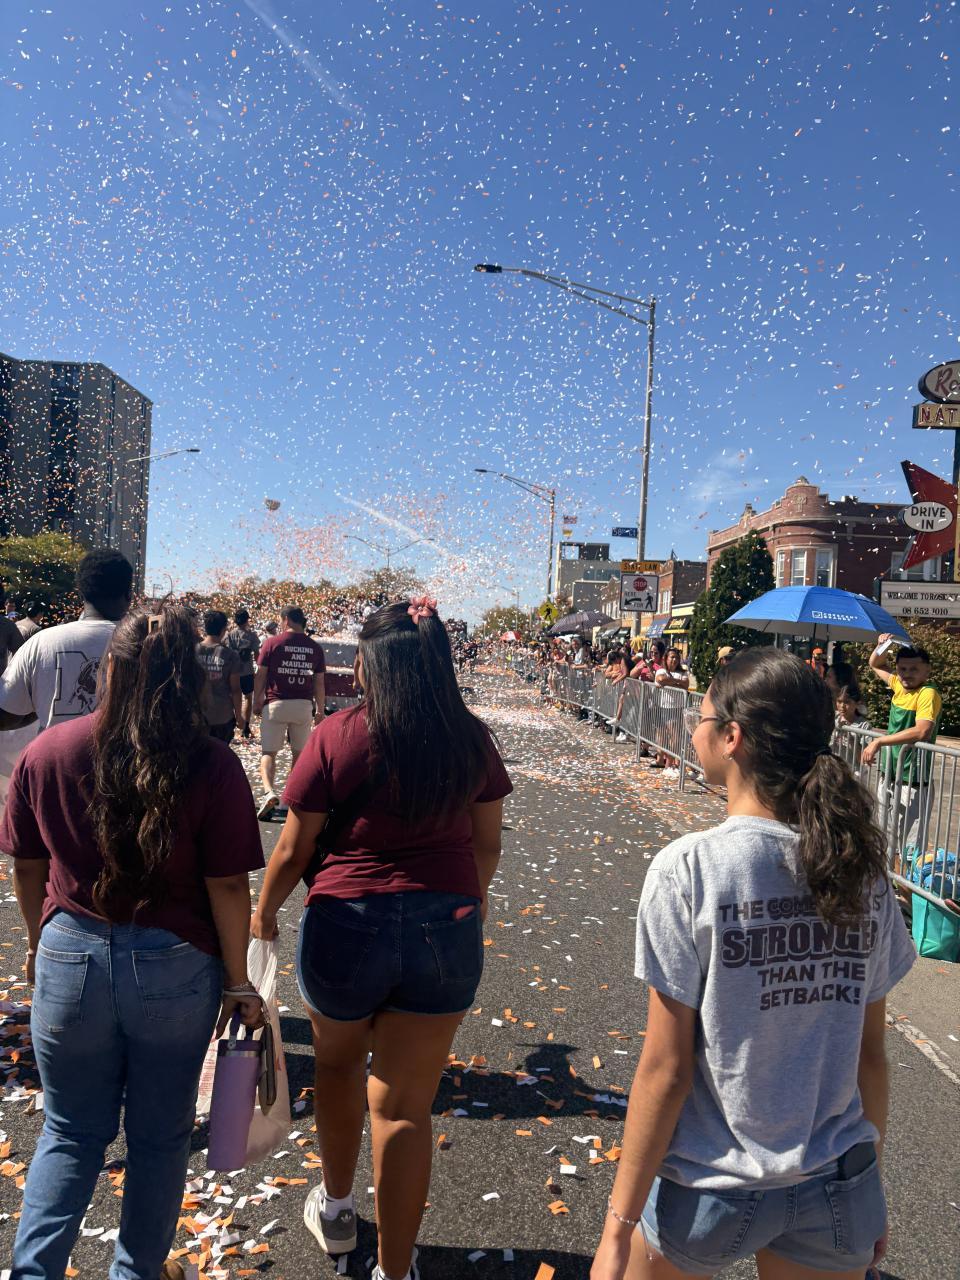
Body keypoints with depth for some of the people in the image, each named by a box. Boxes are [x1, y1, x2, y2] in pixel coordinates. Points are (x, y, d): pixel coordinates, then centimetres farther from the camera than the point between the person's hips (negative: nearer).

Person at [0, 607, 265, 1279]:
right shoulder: (212, 765, -16)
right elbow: (227, 887, -14)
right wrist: (237, 982, -1)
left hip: (68, 959, 2)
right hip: (176, 967, -1)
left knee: (72, 1132, 24)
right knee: (160, 1137, 21)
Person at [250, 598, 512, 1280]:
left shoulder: (338, 736, -14)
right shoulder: (471, 737, -5)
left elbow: (293, 850, -8)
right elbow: (487, 844, 5)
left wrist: (264, 913, 11)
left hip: (348, 924, -1)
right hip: (448, 927, 1)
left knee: (338, 1063, 29)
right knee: (405, 1106, 14)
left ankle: (336, 1207, 51)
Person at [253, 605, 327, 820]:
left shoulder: (272, 642, -5)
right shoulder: (315, 647, 2)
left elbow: (260, 675, -3)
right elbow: (319, 682, 5)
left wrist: (257, 702, 9)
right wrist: (320, 709, 15)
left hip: (275, 705, -2)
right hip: (304, 706, 2)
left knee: (268, 752, 3)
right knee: (300, 752, 14)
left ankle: (269, 792, -18)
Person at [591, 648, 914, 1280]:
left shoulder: (689, 868, -21)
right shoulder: (863, 870, -7)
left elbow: (666, 1071, -17)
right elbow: (871, 1052, 2)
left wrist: (619, 1227, -6)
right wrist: (868, 1181, 17)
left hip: (711, 1187, -3)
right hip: (837, 1189, 4)